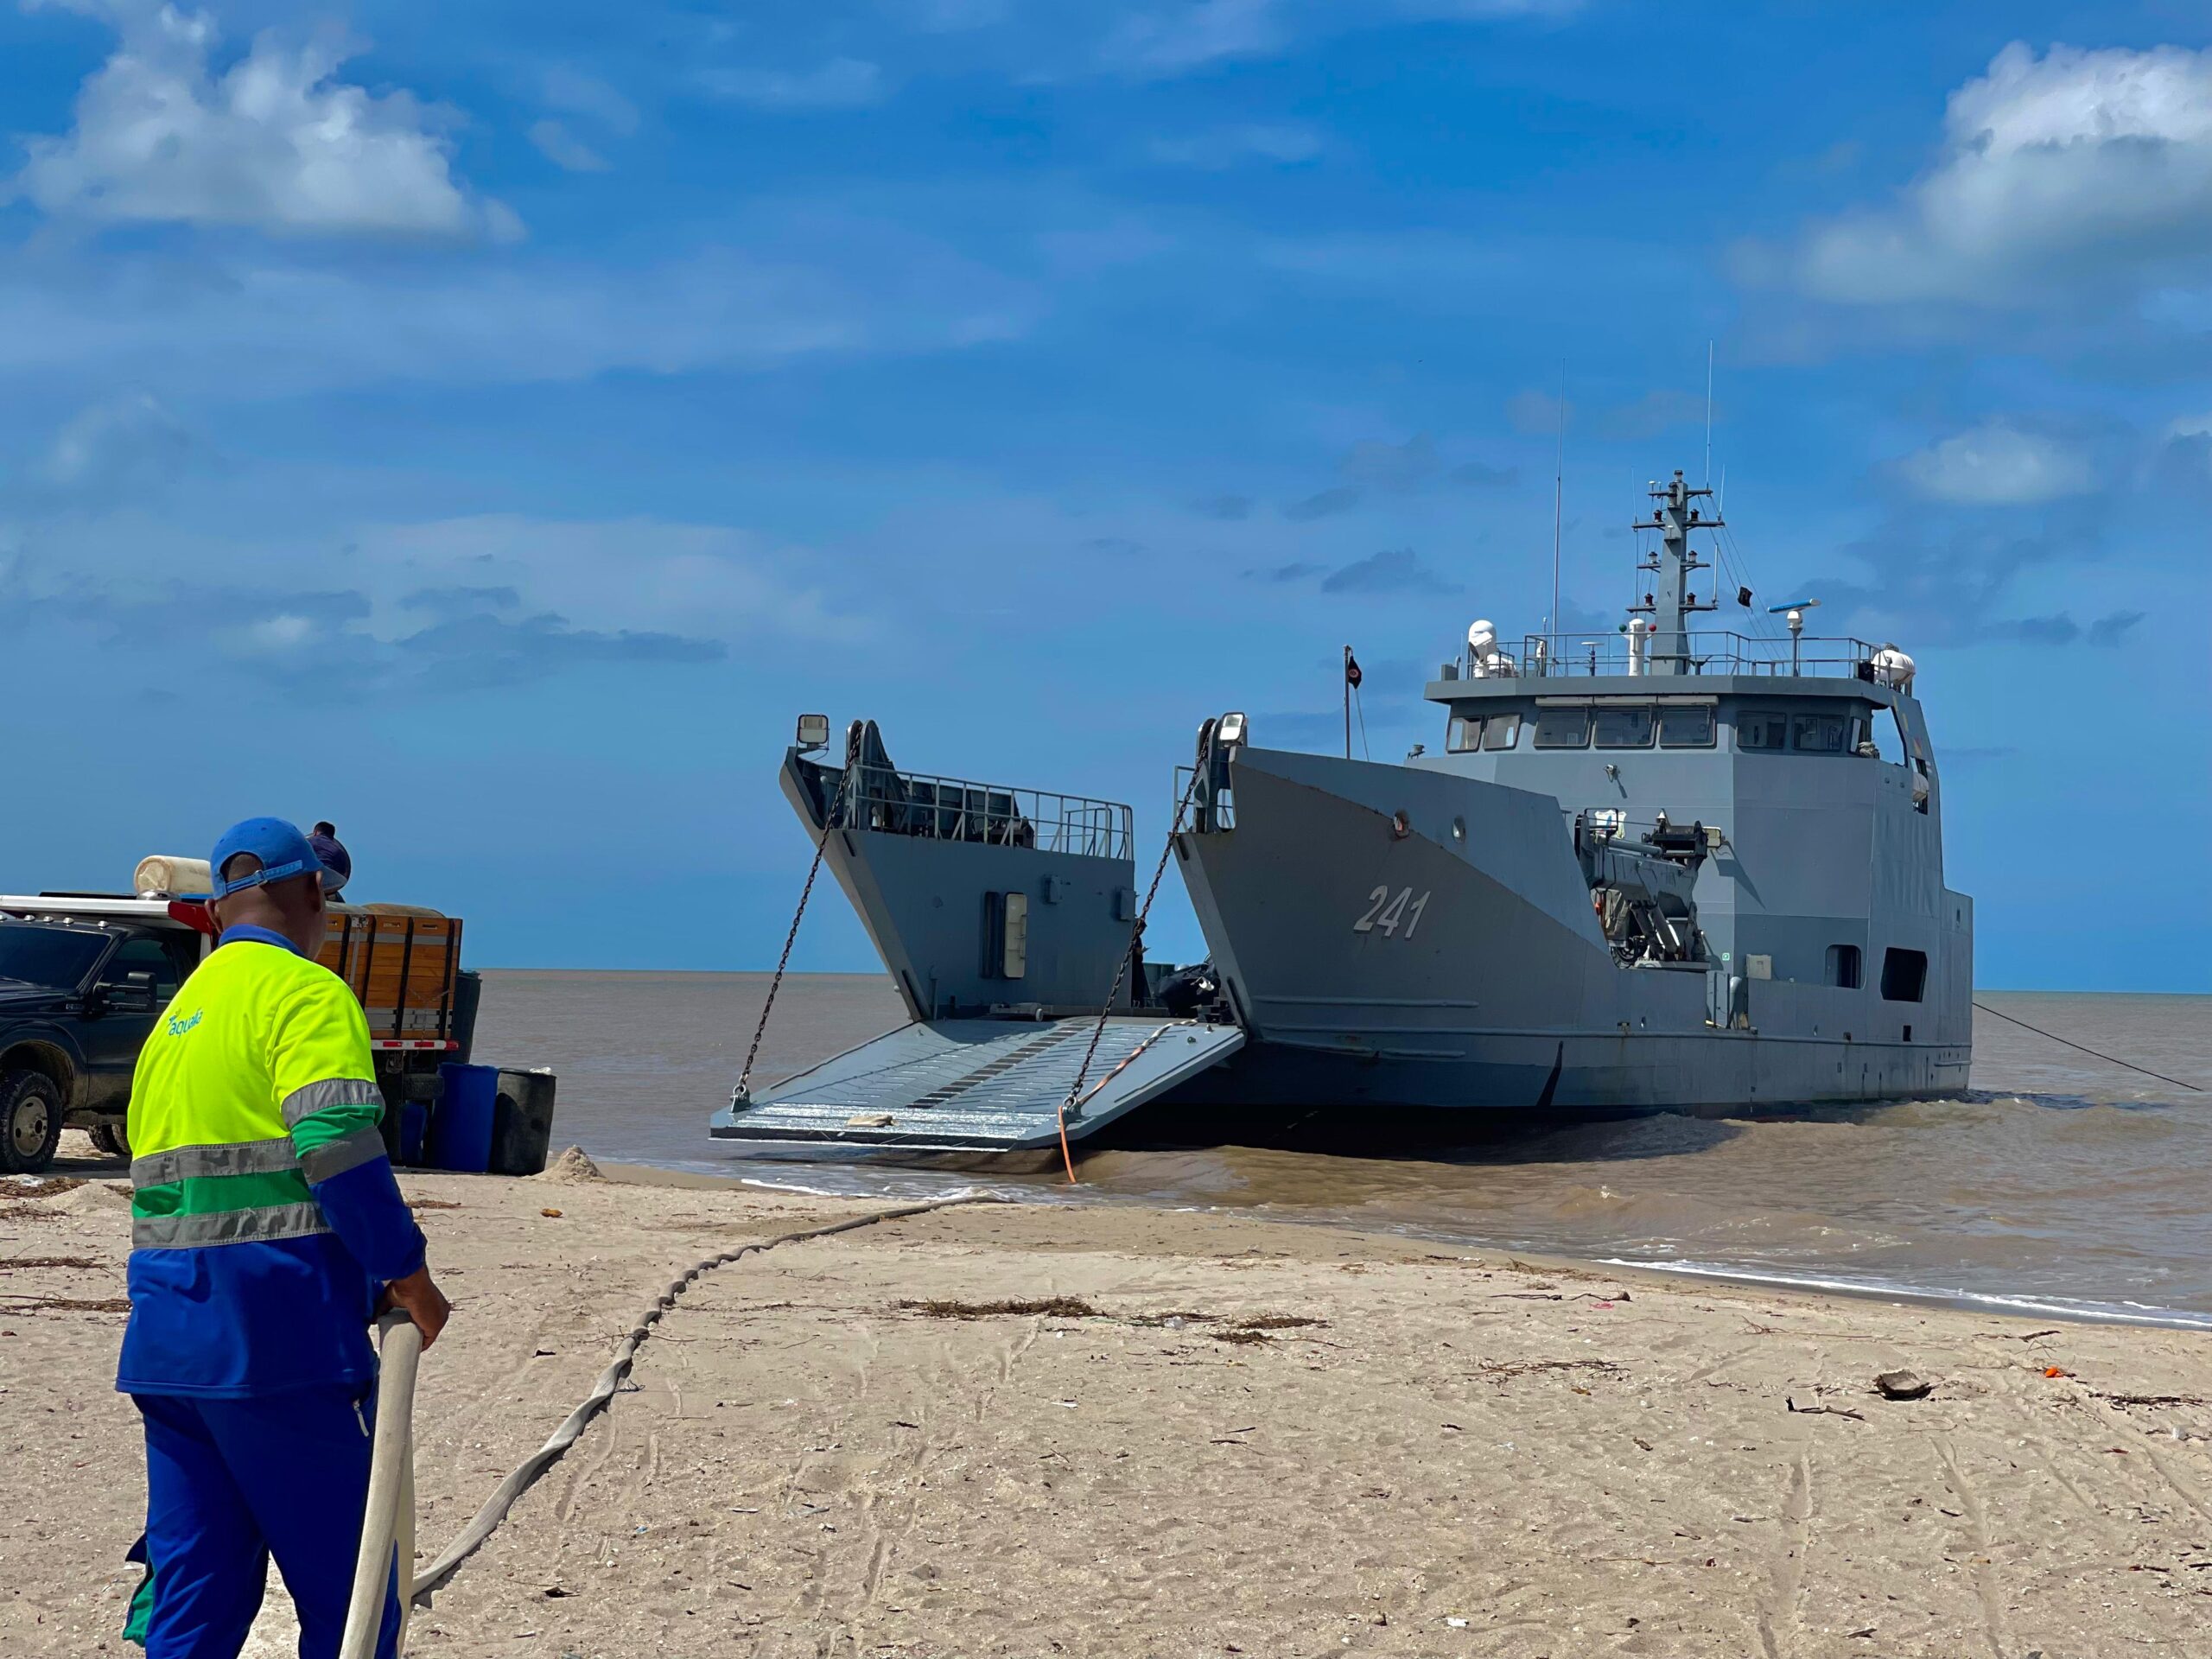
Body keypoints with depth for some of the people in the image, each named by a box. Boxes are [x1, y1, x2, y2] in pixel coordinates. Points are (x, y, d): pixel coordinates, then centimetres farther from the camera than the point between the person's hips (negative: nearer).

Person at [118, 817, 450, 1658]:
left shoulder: (176, 1016, 21)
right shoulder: (307, 992, -5)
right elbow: (337, 1147, -18)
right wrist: (407, 1275, -8)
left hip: (166, 1336, 8)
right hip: (276, 1335, -8)